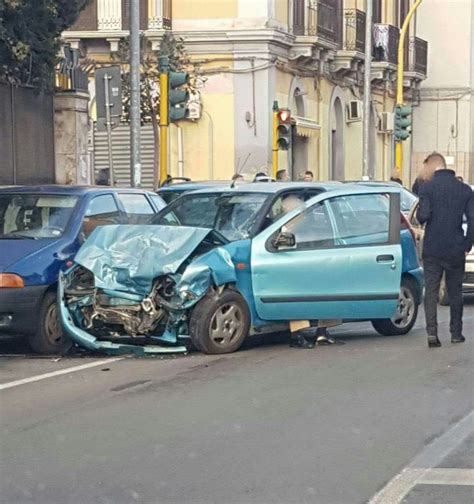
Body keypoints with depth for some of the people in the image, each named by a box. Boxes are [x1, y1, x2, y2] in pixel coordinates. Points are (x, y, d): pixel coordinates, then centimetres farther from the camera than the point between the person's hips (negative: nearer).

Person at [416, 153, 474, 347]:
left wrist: (419, 215, 8)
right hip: (456, 250, 3)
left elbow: (423, 216, -16)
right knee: (455, 292, 13)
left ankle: (432, 333, -10)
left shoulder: (427, 187, -8)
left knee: (431, 291, 1)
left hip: (433, 249, -2)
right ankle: (456, 333, 17)